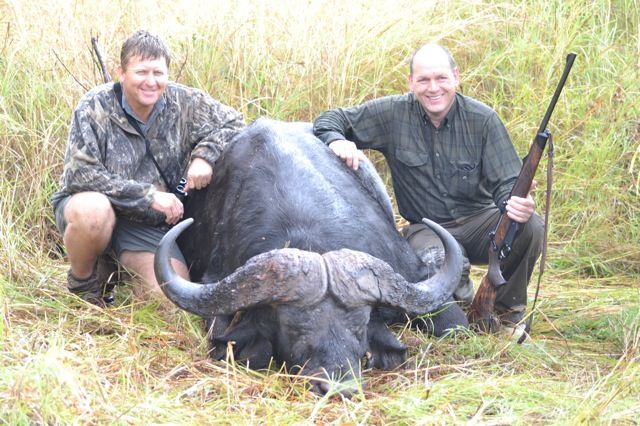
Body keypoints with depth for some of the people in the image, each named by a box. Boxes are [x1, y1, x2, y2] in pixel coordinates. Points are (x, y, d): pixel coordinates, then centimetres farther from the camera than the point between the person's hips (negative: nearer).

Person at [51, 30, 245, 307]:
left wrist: (205, 155, -17)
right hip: (89, 205, -3)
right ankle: (81, 282, -7)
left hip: (147, 225, 3)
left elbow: (233, 121, 5)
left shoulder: (182, 102, -7)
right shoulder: (95, 107, -16)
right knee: (93, 210, -40)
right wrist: (150, 196, -25)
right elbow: (80, 175, -22)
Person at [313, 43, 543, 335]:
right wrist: (337, 140, -24)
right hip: (426, 228, -1)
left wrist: (517, 203, -32)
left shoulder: (483, 119, -6)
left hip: (478, 221, 1)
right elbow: (331, 119, 1)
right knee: (435, 261, -36)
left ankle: (508, 312, -1)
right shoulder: (393, 113, -7)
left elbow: (506, 182, -6)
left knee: (530, 227, -28)